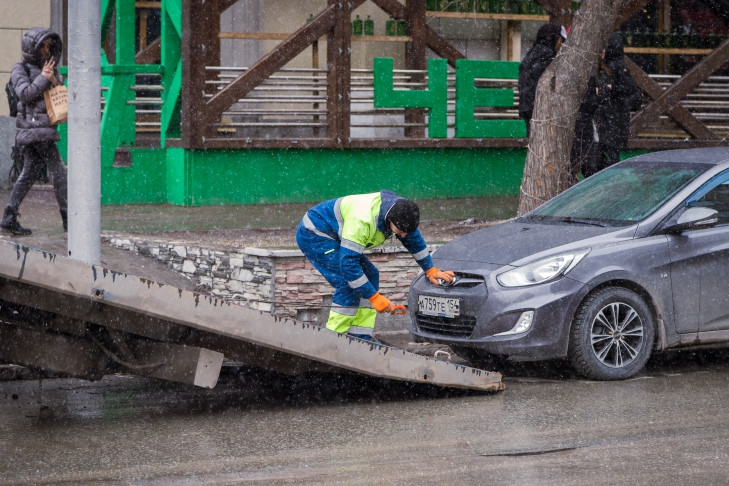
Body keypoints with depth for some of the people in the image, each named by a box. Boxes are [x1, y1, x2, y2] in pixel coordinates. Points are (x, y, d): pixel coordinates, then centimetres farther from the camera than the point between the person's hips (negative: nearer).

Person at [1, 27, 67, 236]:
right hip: (34, 127, -8)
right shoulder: (20, 69, -3)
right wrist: (43, 78, -12)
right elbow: (25, 94, -16)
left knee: (30, 172, 7)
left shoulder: (49, 68, 18)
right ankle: (68, 217, -6)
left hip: (44, 128, 8)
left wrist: (54, 82, -2)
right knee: (58, 169, -8)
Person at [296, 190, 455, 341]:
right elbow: (348, 263, -35)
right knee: (348, 283, -21)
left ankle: (359, 337, -2)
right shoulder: (362, 221, -37)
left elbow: (415, 241, 11)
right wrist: (375, 297, -32)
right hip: (312, 235, -9)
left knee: (370, 276, 0)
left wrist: (431, 271, 15)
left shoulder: (399, 211, -10)